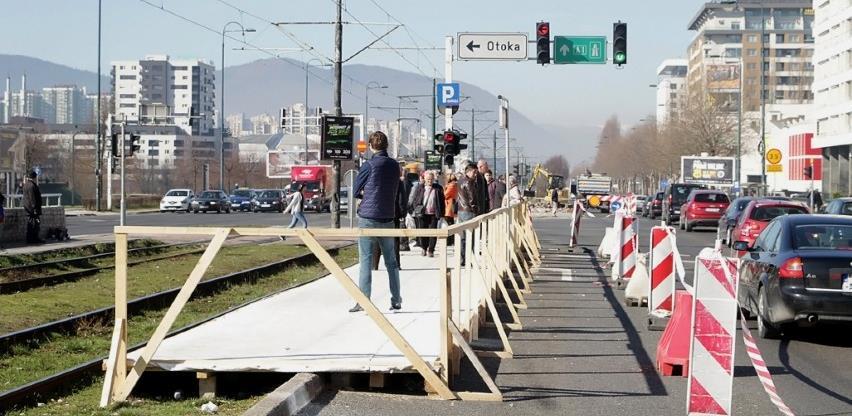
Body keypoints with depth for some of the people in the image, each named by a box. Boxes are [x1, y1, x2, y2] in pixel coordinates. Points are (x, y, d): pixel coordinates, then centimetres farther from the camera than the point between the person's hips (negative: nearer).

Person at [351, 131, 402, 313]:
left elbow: (356, 191, -2)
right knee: (391, 261, 12)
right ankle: (396, 300, 15)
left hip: (368, 217, -5)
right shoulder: (395, 166, 7)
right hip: (388, 217, 5)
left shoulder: (369, 165, -10)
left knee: (365, 260, -3)